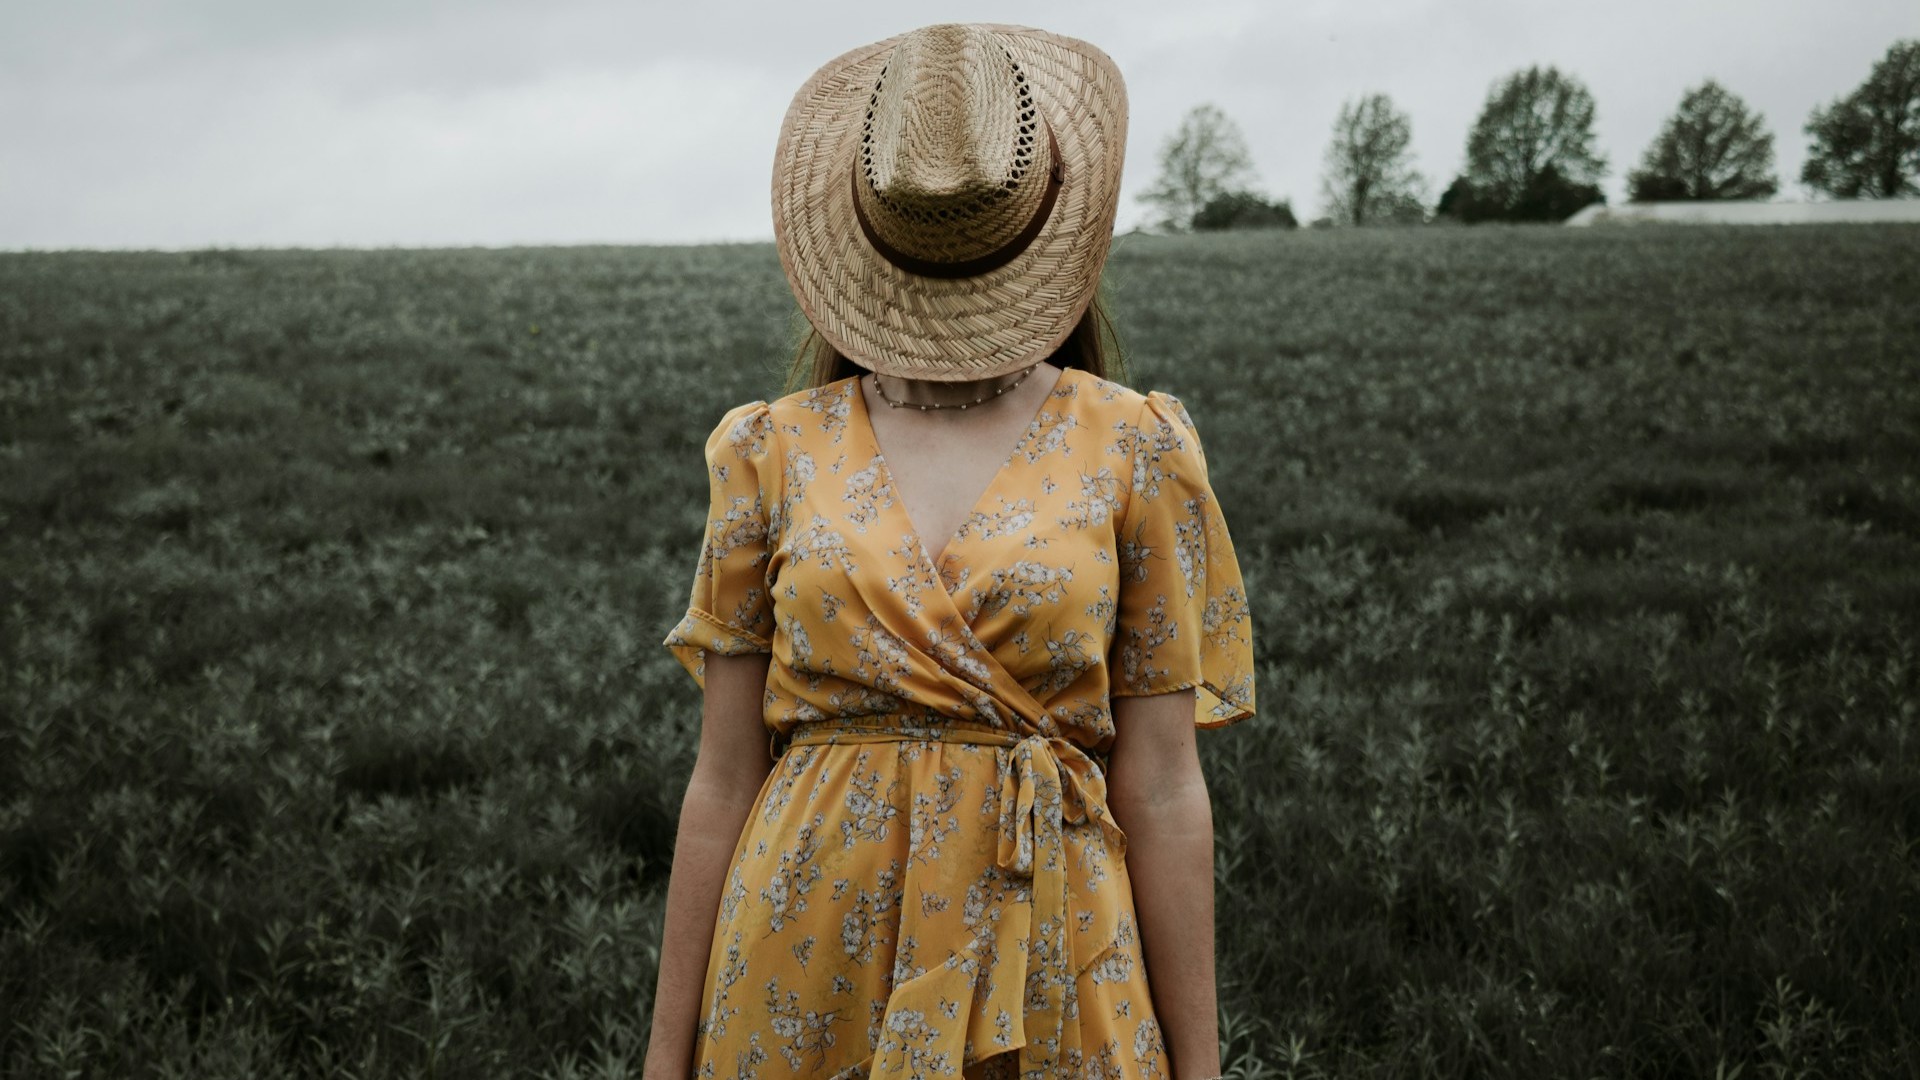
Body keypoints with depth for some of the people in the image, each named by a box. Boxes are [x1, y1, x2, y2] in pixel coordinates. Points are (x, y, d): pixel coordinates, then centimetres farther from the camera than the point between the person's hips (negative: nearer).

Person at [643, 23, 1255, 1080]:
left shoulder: (1132, 450, -1)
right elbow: (723, 778, 2)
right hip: (805, 977, 1)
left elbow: (1162, 790, -2)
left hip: (1047, 975, 0)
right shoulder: (775, 451, 1)